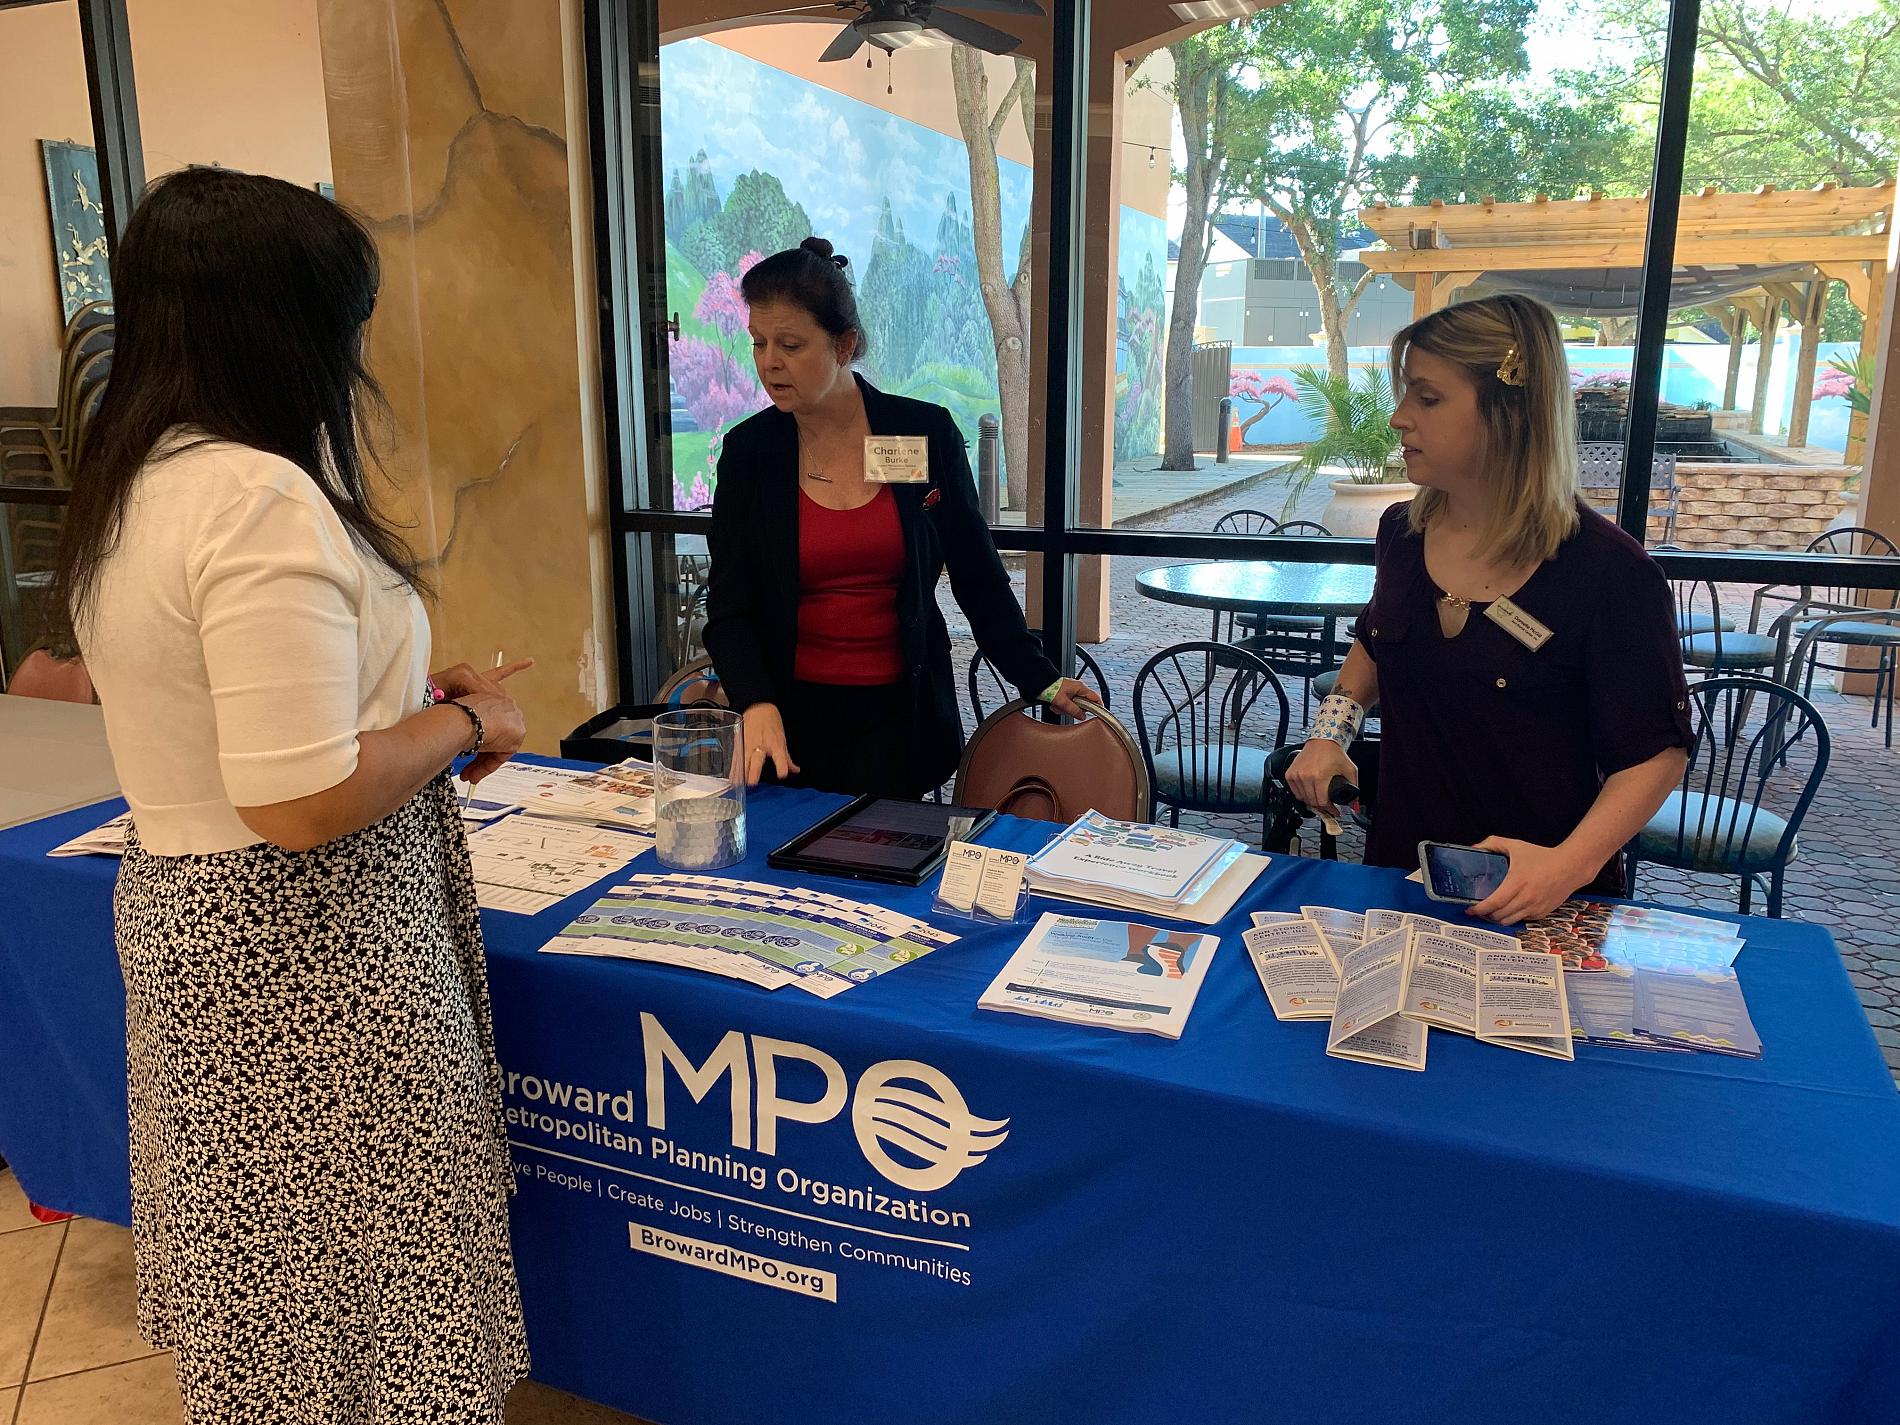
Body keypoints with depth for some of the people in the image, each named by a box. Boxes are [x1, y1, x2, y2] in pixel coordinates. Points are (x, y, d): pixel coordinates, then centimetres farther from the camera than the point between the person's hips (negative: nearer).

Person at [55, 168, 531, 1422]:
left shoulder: (132, 485, 7)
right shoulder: (263, 499, -24)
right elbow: (300, 801, -28)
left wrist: (406, 697, 14)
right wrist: (461, 724, -12)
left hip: (183, 910, 10)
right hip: (306, 950, -10)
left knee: (262, 1255, 24)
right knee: (357, 1278, 8)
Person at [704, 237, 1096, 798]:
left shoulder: (926, 433, -4)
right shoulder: (749, 451, -2)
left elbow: (977, 576, 5)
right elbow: (728, 608, -3)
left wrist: (1040, 679, 3)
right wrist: (757, 706, -20)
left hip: (898, 713, 0)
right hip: (791, 715, 1)